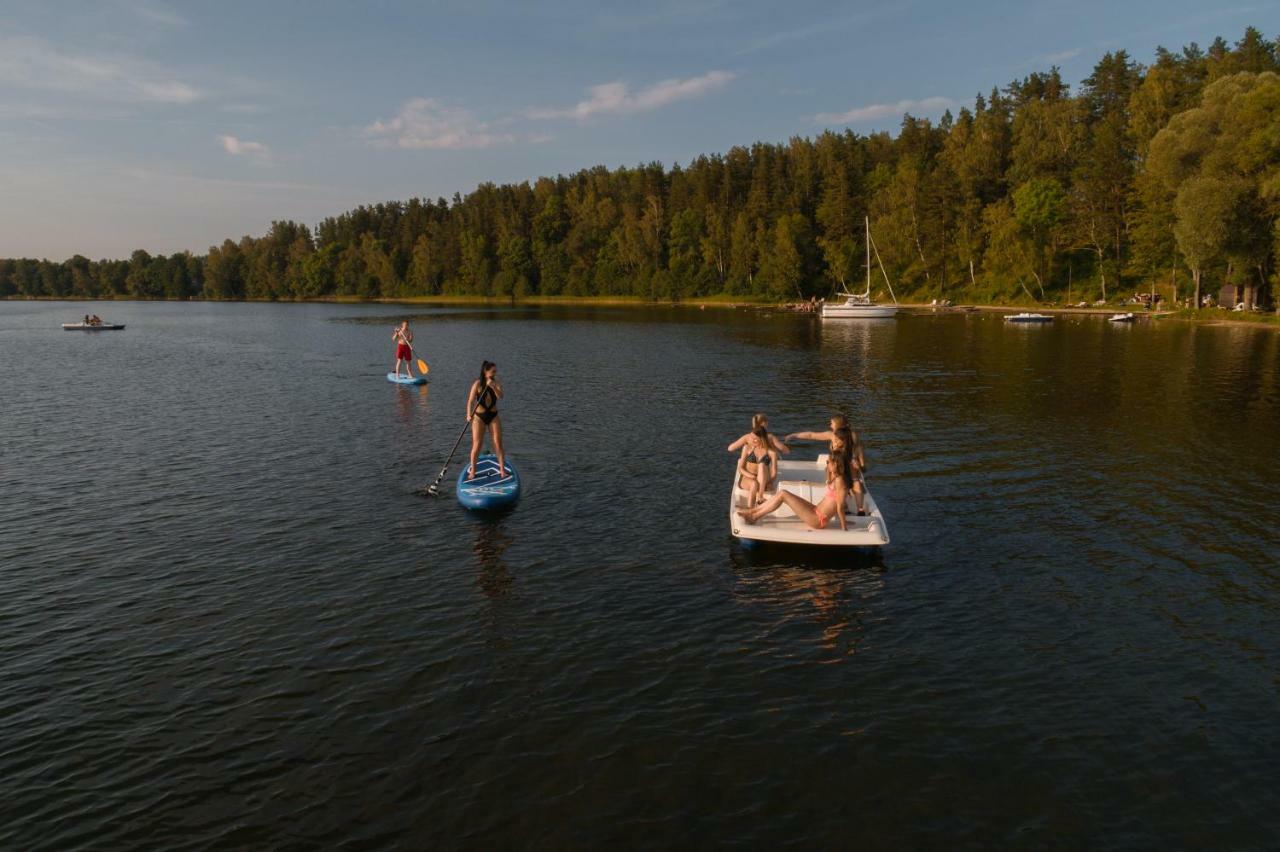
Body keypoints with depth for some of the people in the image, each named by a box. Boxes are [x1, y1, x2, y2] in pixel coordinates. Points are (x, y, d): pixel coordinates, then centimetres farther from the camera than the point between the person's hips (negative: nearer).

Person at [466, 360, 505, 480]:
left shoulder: (496, 383, 1)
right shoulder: (478, 384, -7)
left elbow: (500, 396, -16)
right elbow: (471, 400, -9)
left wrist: (493, 386, -30)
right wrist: (469, 415, -21)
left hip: (493, 416, 3)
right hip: (479, 416, -2)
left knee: (498, 444, -1)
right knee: (477, 444, -3)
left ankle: (502, 470, 5)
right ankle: (472, 471, 9)